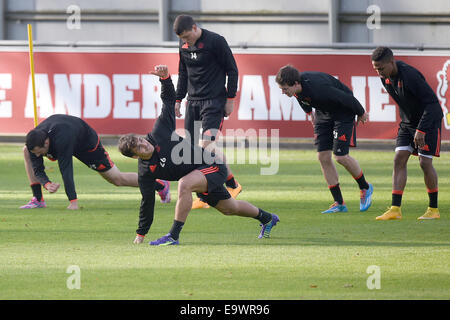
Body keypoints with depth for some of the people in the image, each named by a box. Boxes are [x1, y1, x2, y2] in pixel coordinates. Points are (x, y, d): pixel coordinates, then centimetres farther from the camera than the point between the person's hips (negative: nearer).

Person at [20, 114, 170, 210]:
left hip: (87, 143, -6)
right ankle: (38, 200, -6)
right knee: (27, 151, -9)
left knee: (117, 179, 2)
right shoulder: (35, 141, -27)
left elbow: (66, 170, -47)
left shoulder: (61, 140, -46)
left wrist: (73, 202, -47)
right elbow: (38, 170, -21)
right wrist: (47, 184, -44)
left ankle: (161, 185, 22)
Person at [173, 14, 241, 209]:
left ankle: (232, 184, -4)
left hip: (214, 101, -7)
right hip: (193, 102, 7)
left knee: (207, 144, -19)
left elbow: (232, 70, -5)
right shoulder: (184, 45, 10)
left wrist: (230, 99, -6)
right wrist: (178, 100, 18)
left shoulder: (215, 41, -10)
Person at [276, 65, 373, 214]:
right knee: (323, 156, -2)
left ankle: (365, 188, 15)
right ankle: (339, 203, 5)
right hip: (323, 112, 7)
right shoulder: (297, 87, -16)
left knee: (340, 156, -13)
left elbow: (347, 98, -27)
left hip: (343, 111, -7)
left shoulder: (317, 88, -39)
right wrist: (309, 112, 24)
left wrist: (361, 113, -12)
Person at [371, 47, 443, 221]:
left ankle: (433, 209, 5)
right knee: (399, 159, -5)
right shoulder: (386, 76, -4)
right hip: (408, 121, 7)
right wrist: (406, 121, 17)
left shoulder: (410, 75, -29)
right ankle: (395, 209, -10)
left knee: (425, 162, -10)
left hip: (429, 120, -7)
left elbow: (432, 102, -27)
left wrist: (421, 130, -29)